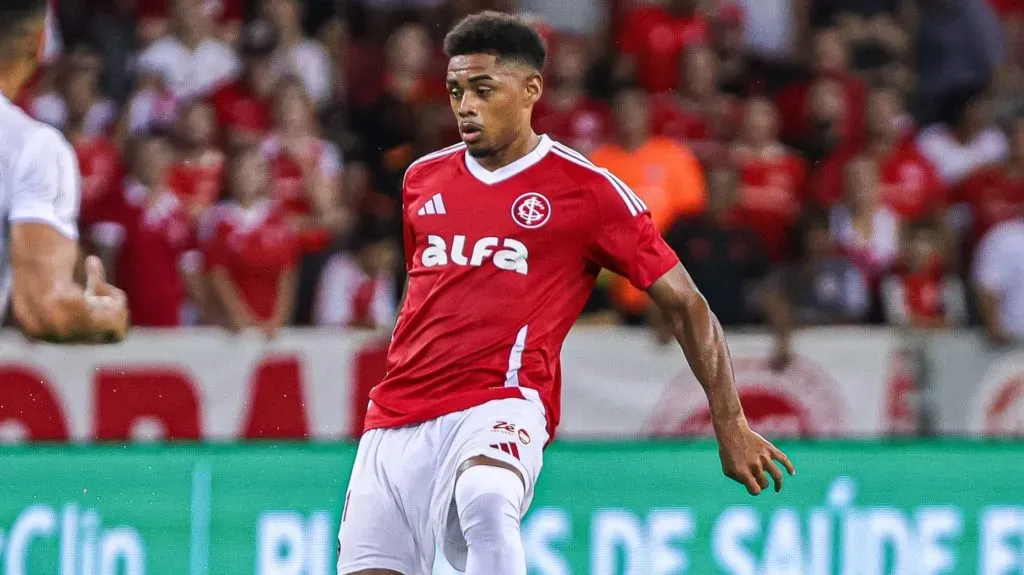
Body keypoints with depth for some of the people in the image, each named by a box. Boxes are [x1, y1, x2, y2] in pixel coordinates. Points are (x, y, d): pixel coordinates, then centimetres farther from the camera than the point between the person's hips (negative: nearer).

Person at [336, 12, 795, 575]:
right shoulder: (422, 179, 14)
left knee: (487, 501, -38)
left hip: (503, 400, -5)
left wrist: (731, 427, -1)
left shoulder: (588, 190, 0)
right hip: (398, 417, 5)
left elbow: (685, 304, 3)